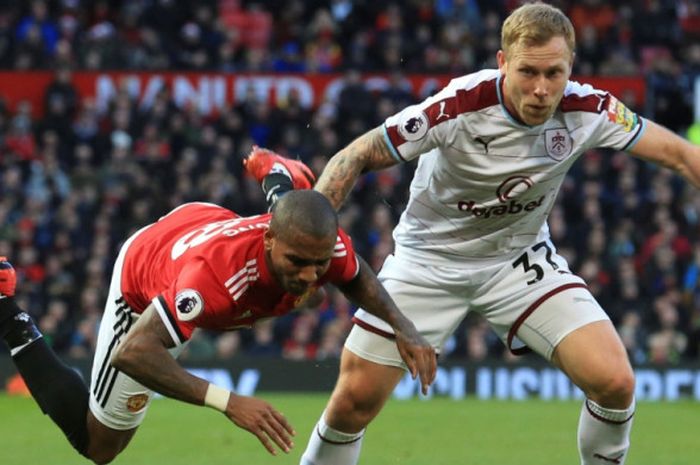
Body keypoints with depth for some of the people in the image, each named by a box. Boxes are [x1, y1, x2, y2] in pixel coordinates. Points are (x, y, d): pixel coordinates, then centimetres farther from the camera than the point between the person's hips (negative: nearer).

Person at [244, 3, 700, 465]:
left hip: (521, 259, 2)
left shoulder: (588, 110, -20)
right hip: (430, 257, -2)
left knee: (614, 383, -17)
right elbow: (357, 157, -21)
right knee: (353, 402, -4)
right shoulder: (458, 106, -29)